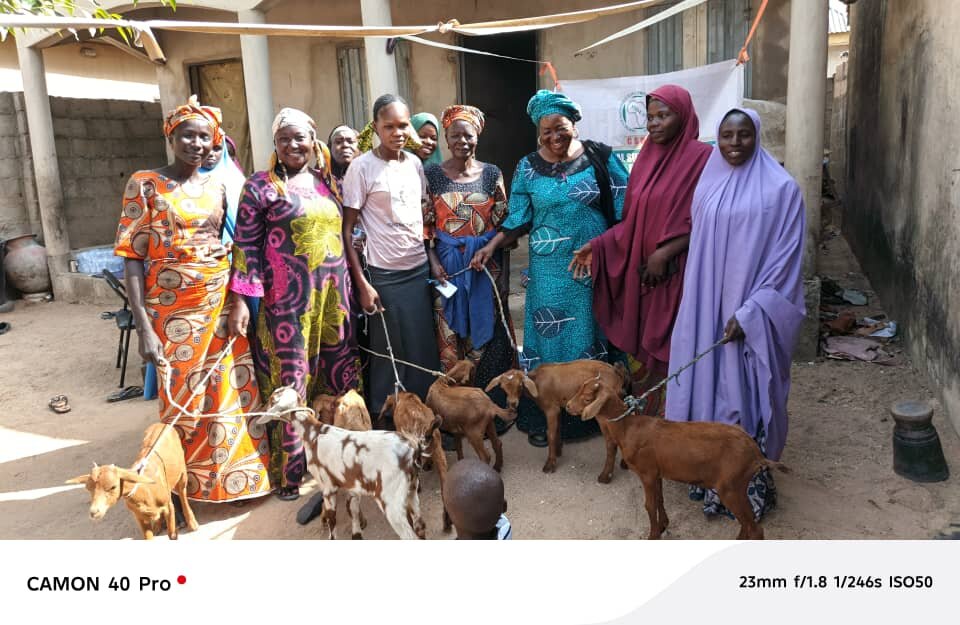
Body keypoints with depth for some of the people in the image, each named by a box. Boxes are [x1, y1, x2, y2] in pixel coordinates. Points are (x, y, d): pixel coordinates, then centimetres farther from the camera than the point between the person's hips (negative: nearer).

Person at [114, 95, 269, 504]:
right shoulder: (145, 184, -4)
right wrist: (144, 328, -16)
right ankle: (181, 487, 25)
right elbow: (132, 257, -8)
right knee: (183, 400, 5)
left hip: (223, 304, 4)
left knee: (233, 392, 8)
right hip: (173, 309, -4)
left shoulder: (217, 186, 8)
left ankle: (233, 474, 27)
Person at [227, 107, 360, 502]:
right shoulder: (261, 186, -2)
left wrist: (351, 286, 15)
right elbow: (246, 245, -6)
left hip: (334, 296, 5)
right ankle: (288, 472, 14)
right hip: (287, 302, -5)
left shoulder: (329, 182, 13)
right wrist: (240, 300, -12)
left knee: (337, 373, 11)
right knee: (291, 380, 0)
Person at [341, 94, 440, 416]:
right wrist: (362, 283, -12)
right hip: (384, 275, -5)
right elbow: (347, 230, -9)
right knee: (390, 353, 4)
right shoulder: (362, 167, -9)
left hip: (420, 269, 5)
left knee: (424, 349, 8)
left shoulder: (415, 163, 7)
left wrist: (435, 259, 9)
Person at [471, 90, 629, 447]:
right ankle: (542, 418, 17)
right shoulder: (528, 168, 3)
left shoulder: (601, 158, -1)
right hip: (551, 270, 1)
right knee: (548, 338, 5)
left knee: (591, 336, 9)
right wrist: (491, 246, -9)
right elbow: (518, 220, 5)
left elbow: (624, 209, -1)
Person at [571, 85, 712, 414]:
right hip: (639, 269, 6)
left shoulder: (700, 158, -7)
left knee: (671, 352, 1)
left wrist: (664, 253, -17)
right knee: (641, 348, 11)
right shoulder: (647, 156, 11)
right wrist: (597, 245, 2)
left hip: (677, 273, -6)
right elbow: (633, 218, 12)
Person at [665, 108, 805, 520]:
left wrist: (751, 312, -17)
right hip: (707, 309, 5)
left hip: (751, 312, -5)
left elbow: (785, 256, -11)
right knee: (709, 386, 11)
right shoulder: (707, 185, 8)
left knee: (746, 393, 1)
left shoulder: (780, 188, -7)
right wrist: (698, 309, 8)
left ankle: (750, 485, 17)